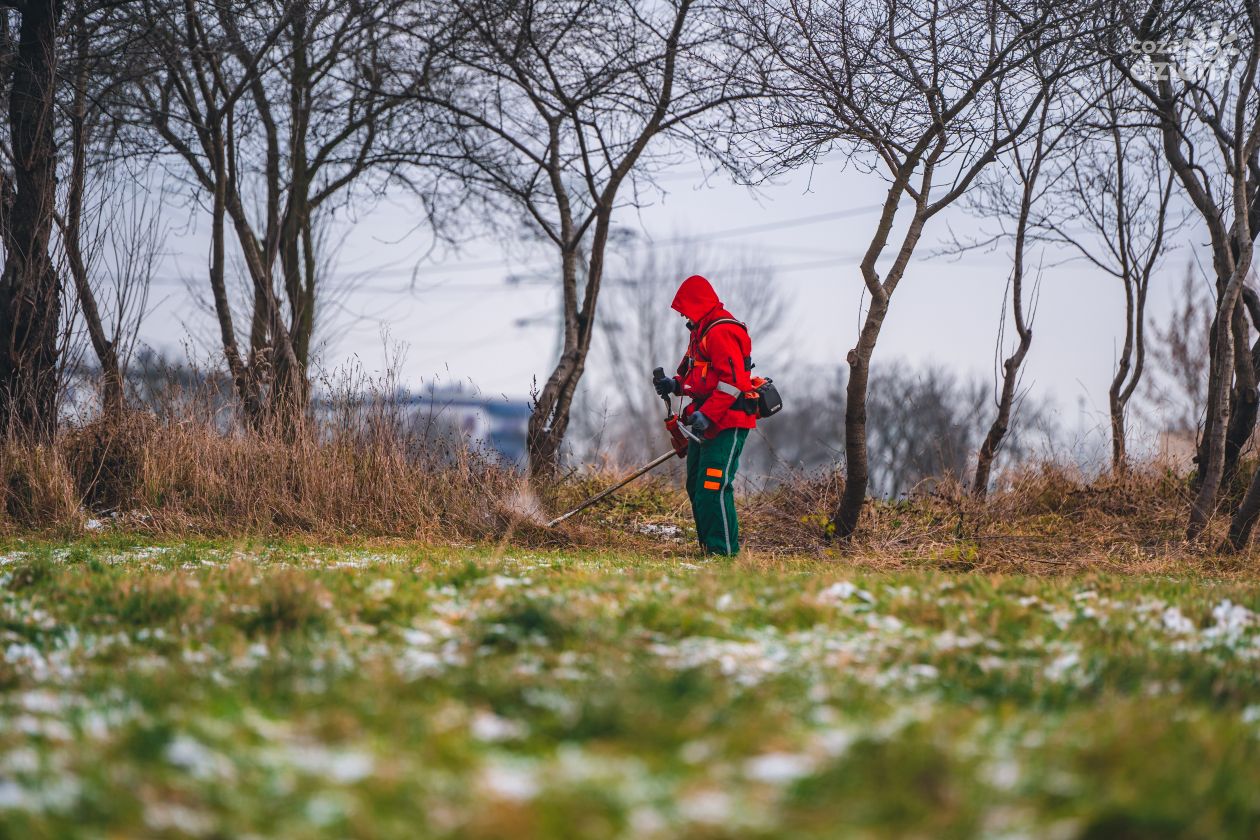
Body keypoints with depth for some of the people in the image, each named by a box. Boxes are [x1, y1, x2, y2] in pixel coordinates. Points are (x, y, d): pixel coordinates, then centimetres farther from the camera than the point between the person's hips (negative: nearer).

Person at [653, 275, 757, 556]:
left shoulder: (722, 332, -16)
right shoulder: (702, 331, 19)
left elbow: (732, 381, -23)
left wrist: (706, 415, -26)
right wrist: (674, 385, 8)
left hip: (727, 423, -11)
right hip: (707, 422, 11)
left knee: (714, 487, -15)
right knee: (696, 486, 12)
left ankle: (724, 550, -12)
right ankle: (708, 545, 17)